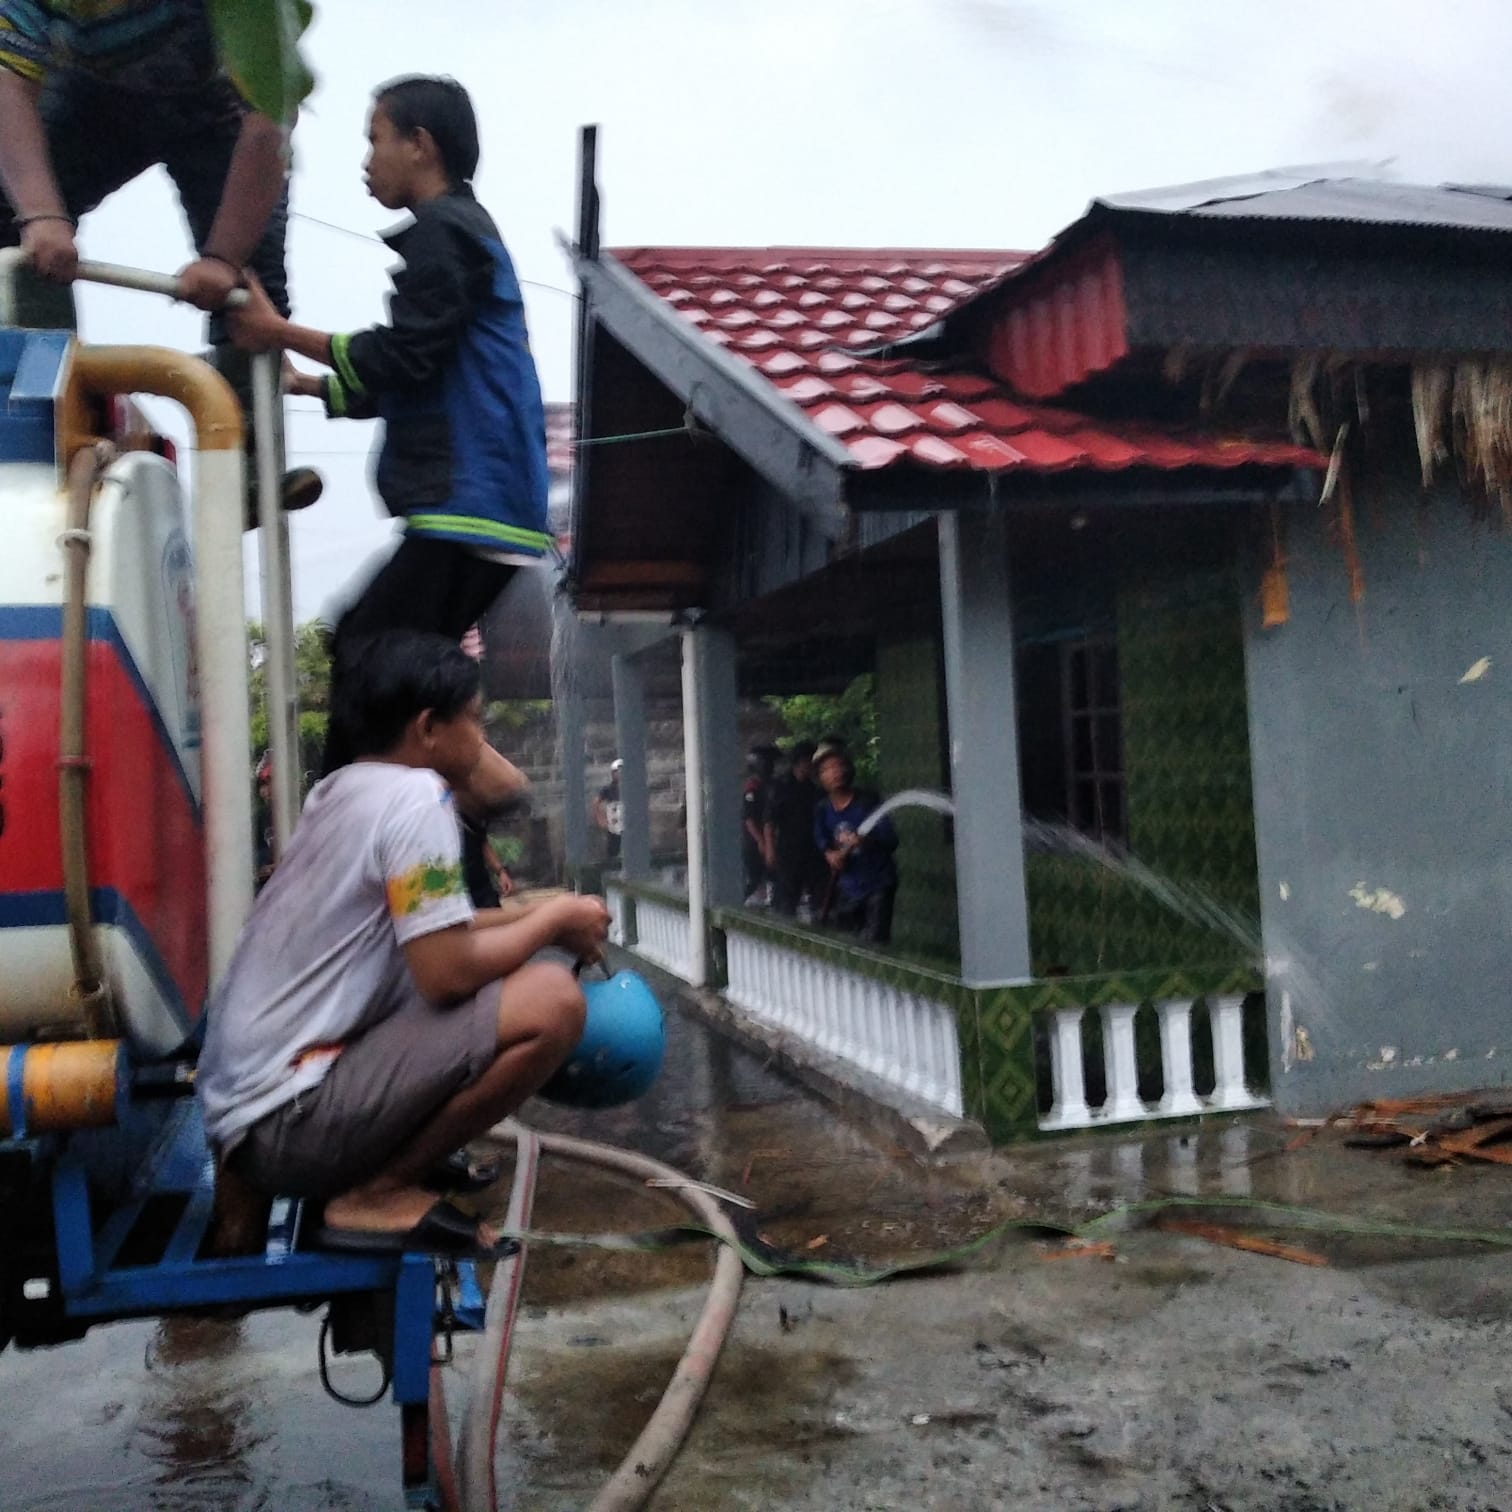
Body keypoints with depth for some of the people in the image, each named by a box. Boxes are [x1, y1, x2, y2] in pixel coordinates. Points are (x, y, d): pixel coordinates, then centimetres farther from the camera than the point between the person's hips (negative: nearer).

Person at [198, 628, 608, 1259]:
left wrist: (530, 915, 17)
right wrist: (554, 919, -3)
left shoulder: (341, 791, 14)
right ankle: (379, 1194, -6)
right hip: (287, 1115, -10)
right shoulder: (414, 795, -14)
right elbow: (448, 973, -20)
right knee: (551, 999, -18)